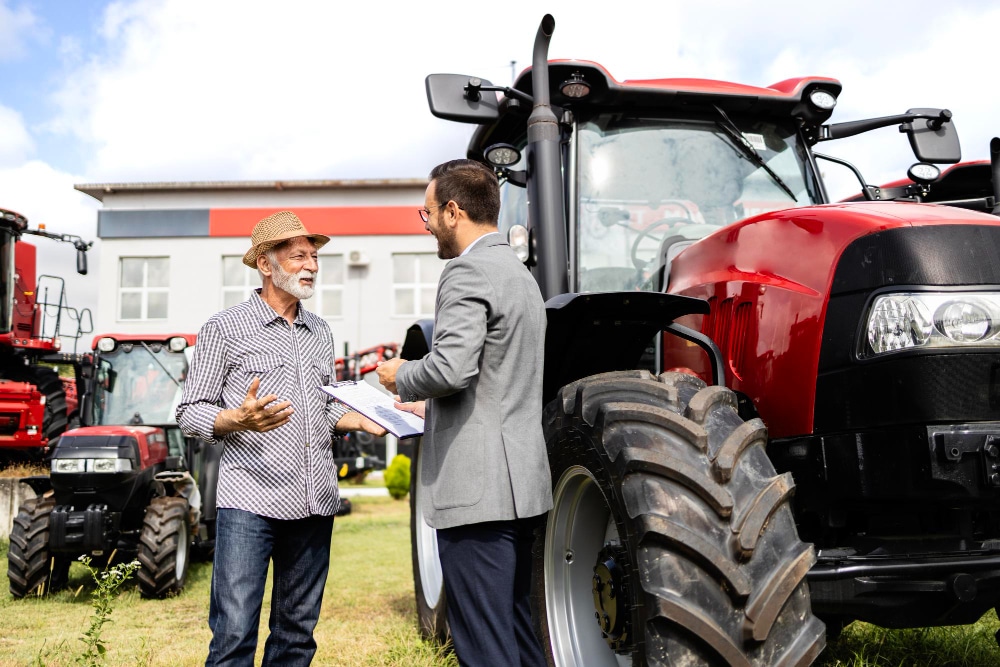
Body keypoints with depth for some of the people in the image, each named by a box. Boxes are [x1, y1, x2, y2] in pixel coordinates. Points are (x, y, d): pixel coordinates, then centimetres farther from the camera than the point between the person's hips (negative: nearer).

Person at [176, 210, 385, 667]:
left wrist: (363, 420, 5)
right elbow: (190, 413, -1)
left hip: (314, 504, 6)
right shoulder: (225, 329, 0)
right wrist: (238, 420, -20)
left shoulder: (319, 332, 17)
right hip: (251, 502, -5)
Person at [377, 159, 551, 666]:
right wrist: (429, 405, 26)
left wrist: (401, 377, -5)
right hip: (521, 485, 10)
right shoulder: (519, 273, 19)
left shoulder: (467, 272, -12)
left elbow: (452, 367, -24)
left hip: (476, 489, -10)